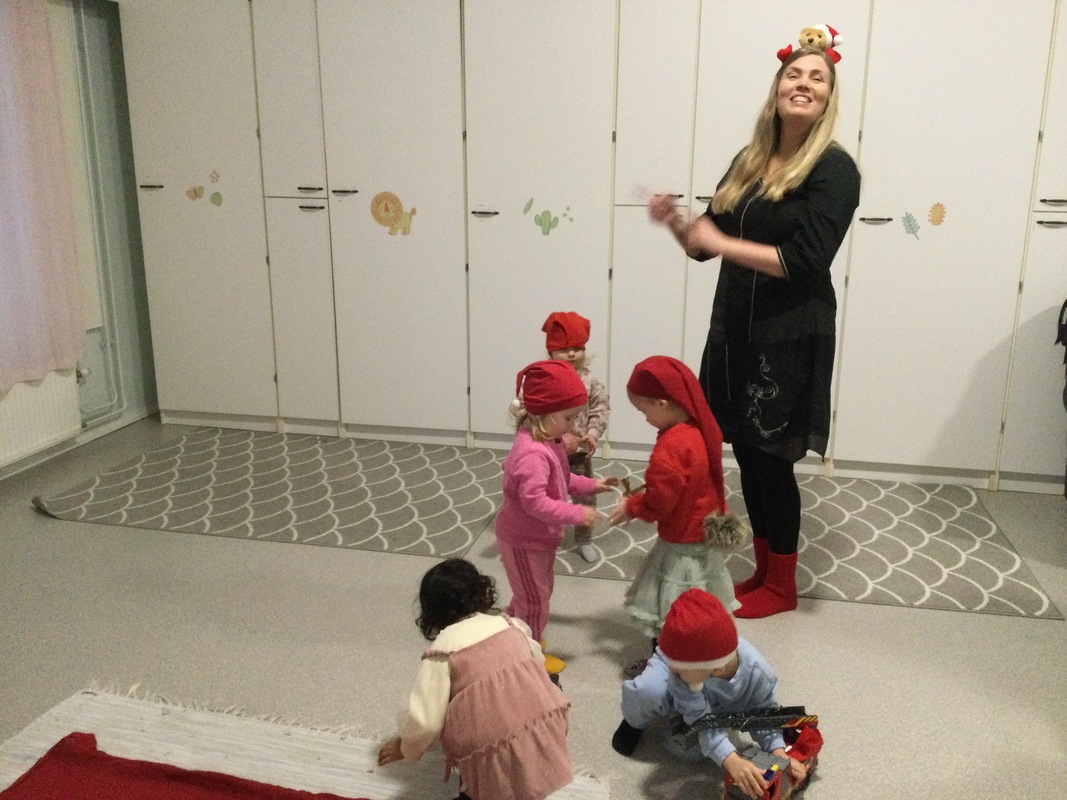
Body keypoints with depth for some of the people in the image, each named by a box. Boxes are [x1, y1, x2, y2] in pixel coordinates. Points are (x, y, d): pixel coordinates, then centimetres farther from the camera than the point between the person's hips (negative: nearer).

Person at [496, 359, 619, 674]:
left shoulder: (546, 441, 0)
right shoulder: (532, 453, -33)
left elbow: (560, 480, 13)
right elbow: (535, 501, -37)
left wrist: (591, 485, 3)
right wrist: (577, 514, -32)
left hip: (538, 536, 10)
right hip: (523, 540, -10)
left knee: (538, 589, 27)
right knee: (534, 598, 8)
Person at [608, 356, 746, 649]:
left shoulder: (671, 446, -30)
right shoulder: (700, 429, -3)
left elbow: (658, 501, -25)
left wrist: (630, 507, -6)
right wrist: (641, 492, 6)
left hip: (681, 546, -9)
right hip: (704, 536, 9)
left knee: (667, 616, 7)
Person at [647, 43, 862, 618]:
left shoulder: (833, 169, -10)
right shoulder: (749, 161, 10)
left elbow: (805, 261, -20)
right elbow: (706, 244, 12)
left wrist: (722, 242, -16)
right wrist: (676, 224, -8)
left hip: (789, 338, -6)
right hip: (734, 329, 7)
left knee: (772, 458, 2)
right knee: (745, 452, 12)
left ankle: (782, 587, 21)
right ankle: (763, 570, 30)